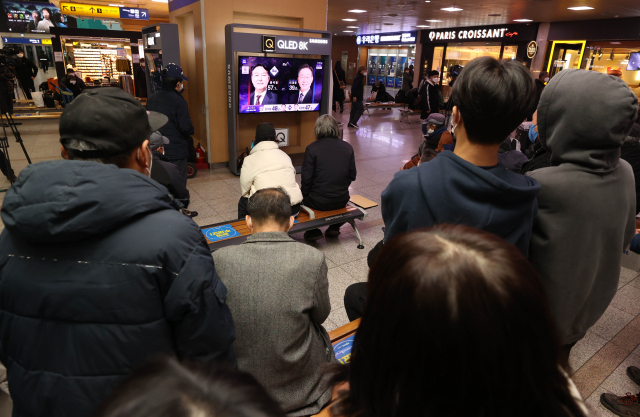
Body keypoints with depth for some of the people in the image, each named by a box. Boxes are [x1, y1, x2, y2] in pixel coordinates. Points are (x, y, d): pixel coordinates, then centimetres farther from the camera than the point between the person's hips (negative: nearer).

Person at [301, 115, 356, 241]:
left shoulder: (312, 149, -12)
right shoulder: (347, 147, 1)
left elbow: (307, 179, -11)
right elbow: (352, 176, 6)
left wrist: (305, 193, 6)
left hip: (319, 202, -4)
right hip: (342, 200, 5)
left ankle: (313, 231, 22)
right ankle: (334, 227, 35)